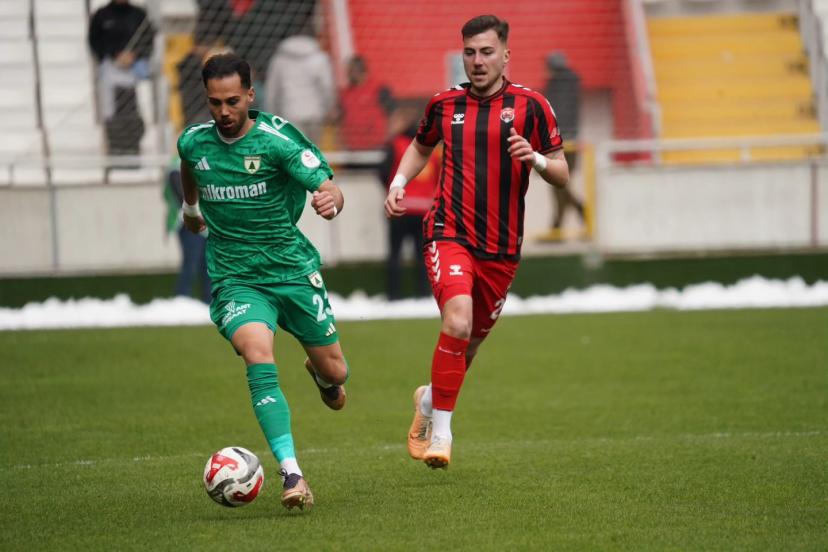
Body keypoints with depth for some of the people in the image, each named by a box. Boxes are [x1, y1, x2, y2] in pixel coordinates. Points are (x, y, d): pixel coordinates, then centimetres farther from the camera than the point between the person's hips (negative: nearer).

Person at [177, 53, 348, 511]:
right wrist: (189, 208, 39)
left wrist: (330, 200, -45)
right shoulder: (193, 142, -3)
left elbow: (327, 187, -22)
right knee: (258, 358, -27)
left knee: (335, 374, 8)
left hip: (293, 270, 0)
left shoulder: (277, 139, -14)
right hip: (235, 279, 1)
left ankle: (319, 375, 50)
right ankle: (291, 475, -30)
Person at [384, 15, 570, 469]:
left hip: (502, 248, 1)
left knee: (471, 341, 13)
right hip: (450, 235, -1)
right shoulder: (445, 104, 5)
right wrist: (398, 183, 8)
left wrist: (535, 159, -18)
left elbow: (562, 174, 2)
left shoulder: (530, 105, 0)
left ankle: (429, 399, 45)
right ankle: (440, 431, -15)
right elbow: (421, 146, 26)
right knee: (457, 322, -25)